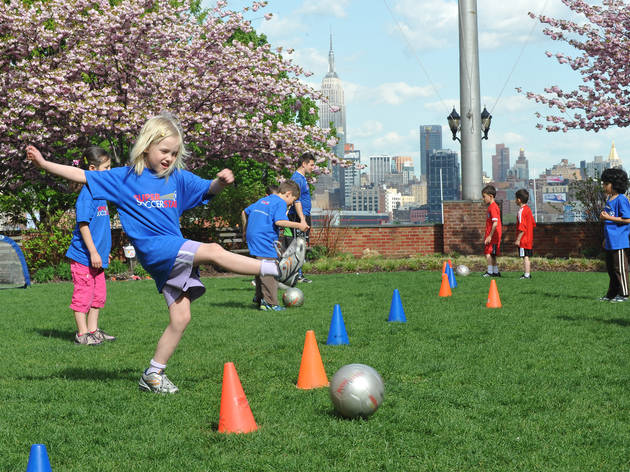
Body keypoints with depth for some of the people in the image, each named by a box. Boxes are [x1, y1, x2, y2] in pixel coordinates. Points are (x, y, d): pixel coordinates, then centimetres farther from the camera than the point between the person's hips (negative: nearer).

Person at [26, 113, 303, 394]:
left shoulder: (178, 178, 14)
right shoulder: (125, 178, 3)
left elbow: (207, 189, 8)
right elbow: (81, 176, 2)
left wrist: (221, 182, -15)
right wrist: (43, 163, -5)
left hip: (177, 254, 6)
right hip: (153, 248, -6)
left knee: (180, 318, 1)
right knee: (214, 252, -24)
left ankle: (153, 375, 12)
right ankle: (276, 269, -19)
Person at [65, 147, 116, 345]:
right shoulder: (87, 193, -15)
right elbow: (83, 224, -19)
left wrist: (104, 251, 24)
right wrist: (93, 252, -21)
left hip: (96, 256, 9)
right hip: (84, 255, -9)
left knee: (99, 294, 13)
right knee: (83, 294, -2)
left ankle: (93, 330, 22)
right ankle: (82, 334, 4)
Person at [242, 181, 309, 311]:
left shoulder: (263, 200, 22)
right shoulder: (280, 203, -5)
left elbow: (245, 212, 28)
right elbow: (279, 221, -20)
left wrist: (245, 231, 37)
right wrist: (298, 225, -15)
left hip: (252, 237, 9)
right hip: (265, 240, -9)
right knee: (269, 273, -7)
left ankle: (260, 299, 24)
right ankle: (271, 303, -9)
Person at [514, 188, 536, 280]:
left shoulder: (521, 211, -16)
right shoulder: (528, 209, 12)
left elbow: (522, 228, -21)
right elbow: (533, 223, 18)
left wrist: (518, 239, -18)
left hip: (523, 239, -9)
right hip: (529, 239, 9)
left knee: (525, 257, -8)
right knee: (527, 257, 15)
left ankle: (526, 275, -8)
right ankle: (528, 273, 22)